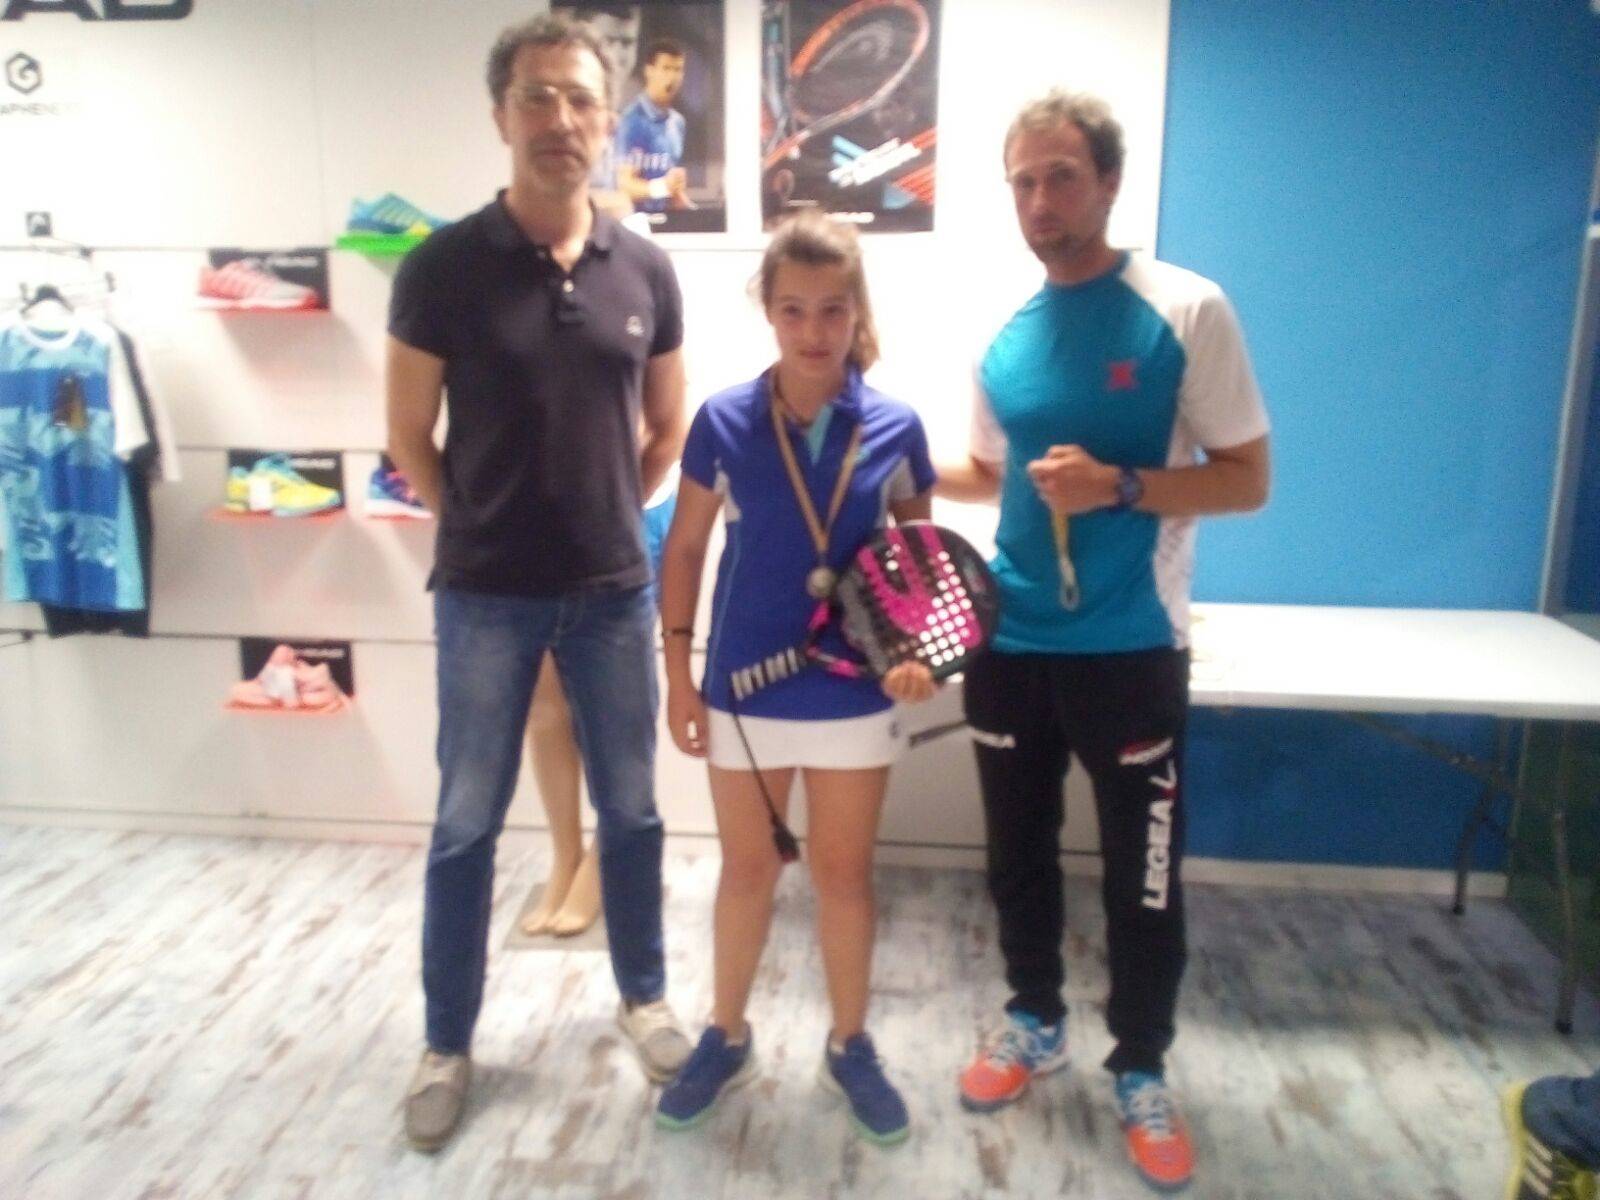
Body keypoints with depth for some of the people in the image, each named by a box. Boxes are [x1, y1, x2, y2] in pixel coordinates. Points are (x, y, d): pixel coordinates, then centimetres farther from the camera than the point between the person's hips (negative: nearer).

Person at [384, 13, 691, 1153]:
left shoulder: (646, 271, 0)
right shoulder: (444, 267, -7)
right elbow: (410, 439, 0)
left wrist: (600, 517, 9)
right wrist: (486, 528, 6)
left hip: (615, 590, 2)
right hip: (486, 595, -2)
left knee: (631, 811, 14)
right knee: (466, 824, 9)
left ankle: (644, 997, 35)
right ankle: (448, 1044, 27)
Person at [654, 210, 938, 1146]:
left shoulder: (895, 429, -6)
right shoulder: (724, 422, -7)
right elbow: (684, 549, 1)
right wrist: (679, 674, -2)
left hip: (856, 696, 0)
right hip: (746, 689, 0)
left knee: (845, 873, 15)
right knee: (748, 871, 16)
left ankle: (851, 1045, 36)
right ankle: (727, 1039, 37)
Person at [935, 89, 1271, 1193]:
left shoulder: (1187, 313, -9)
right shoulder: (1005, 341, 6)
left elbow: (1247, 479, -9)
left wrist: (1119, 485, -23)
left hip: (1131, 651, -4)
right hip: (1010, 646, 5)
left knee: (1143, 877, 8)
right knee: (1019, 852, 17)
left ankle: (1142, 1069, 31)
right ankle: (1035, 1022, 40)